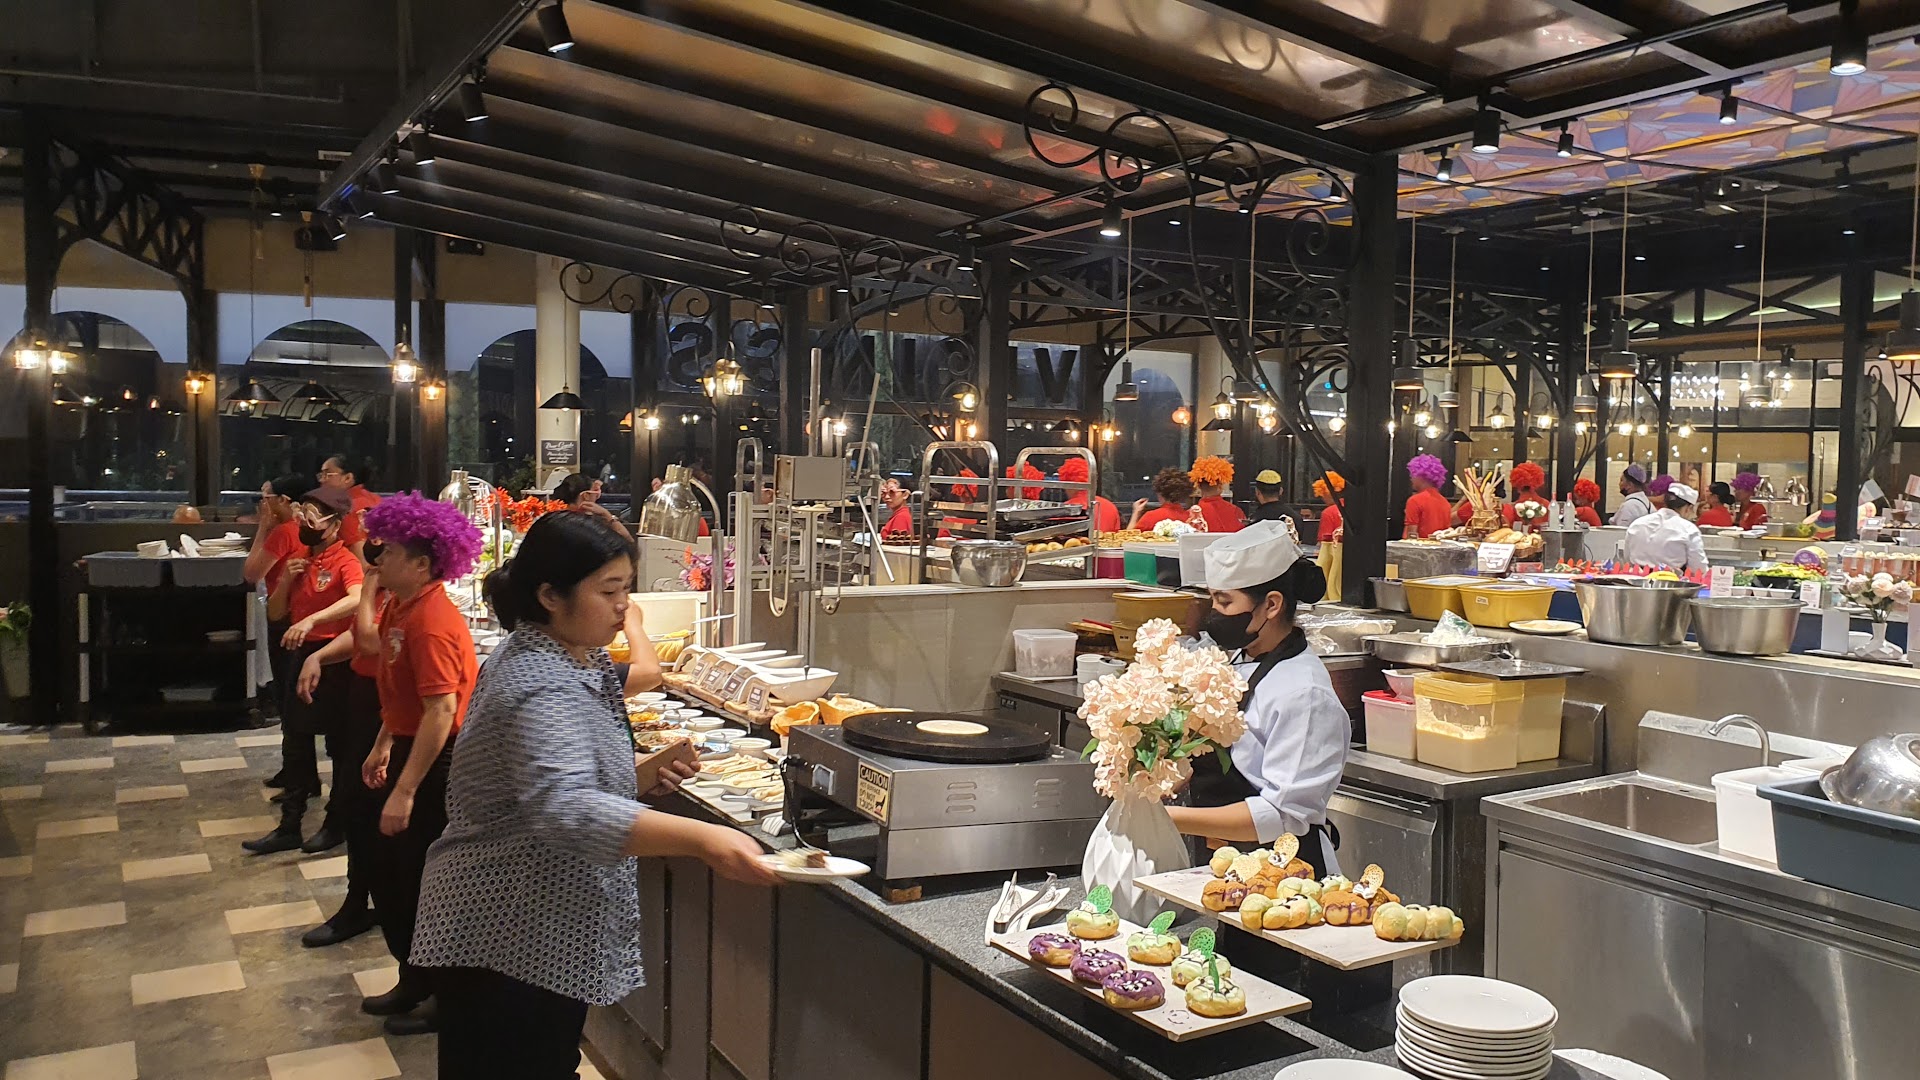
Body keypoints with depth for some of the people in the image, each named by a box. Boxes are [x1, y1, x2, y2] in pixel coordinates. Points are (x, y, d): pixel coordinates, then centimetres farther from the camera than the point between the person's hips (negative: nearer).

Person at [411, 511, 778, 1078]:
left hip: (546, 933, 10)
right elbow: (567, 810, -43)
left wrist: (639, 774, 2)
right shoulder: (540, 689, -26)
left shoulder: (575, 659, 6)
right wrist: (702, 839, -54)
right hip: (506, 943, -10)